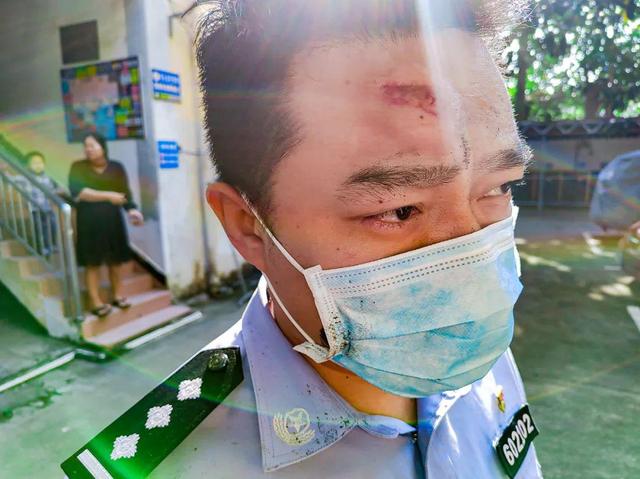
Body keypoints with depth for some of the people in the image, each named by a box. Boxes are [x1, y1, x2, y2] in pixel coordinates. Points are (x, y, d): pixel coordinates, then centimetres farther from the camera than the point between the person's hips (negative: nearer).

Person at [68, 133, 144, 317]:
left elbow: (125, 192, 1)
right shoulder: (78, 167, 0)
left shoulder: (116, 167, 5)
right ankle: (96, 302, 6)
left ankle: (117, 295, 21)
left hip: (113, 219, 2)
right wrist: (108, 196, -18)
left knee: (116, 259, 7)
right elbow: (78, 192, -13)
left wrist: (132, 210, -18)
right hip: (89, 221, -2)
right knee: (92, 262, 0)